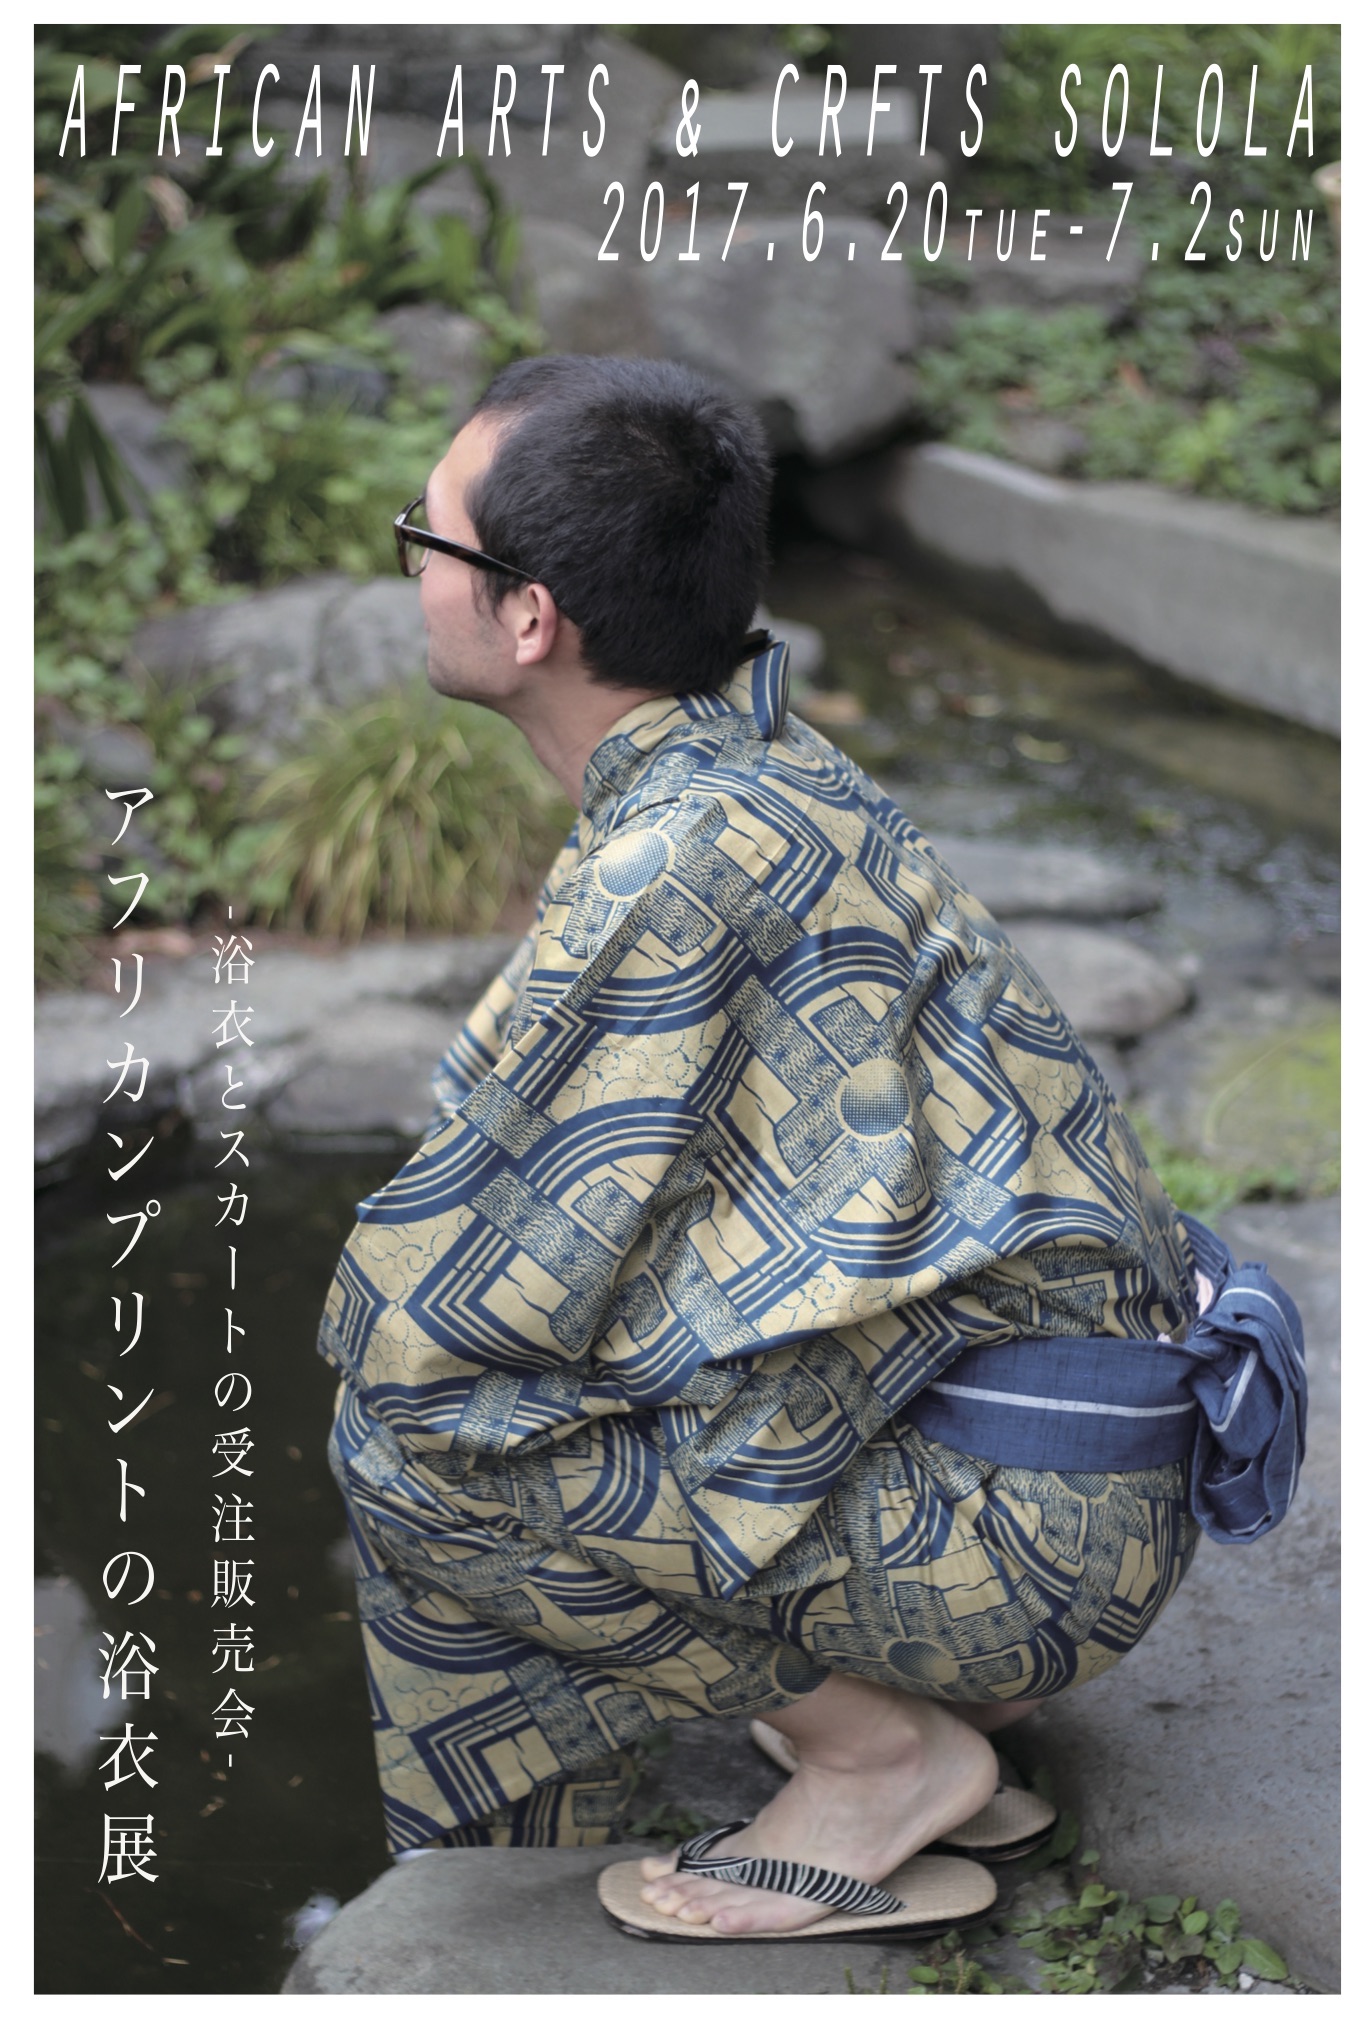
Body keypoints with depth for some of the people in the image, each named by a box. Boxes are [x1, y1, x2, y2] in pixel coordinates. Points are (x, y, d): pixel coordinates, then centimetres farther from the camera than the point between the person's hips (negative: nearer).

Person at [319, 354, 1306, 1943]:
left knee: (411, 1438, -17)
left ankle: (879, 1752, -2)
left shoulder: (683, 859, -24)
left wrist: (360, 1322, 1)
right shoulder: (766, 774, 6)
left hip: (1028, 1525, -10)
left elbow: (433, 1314, -20)